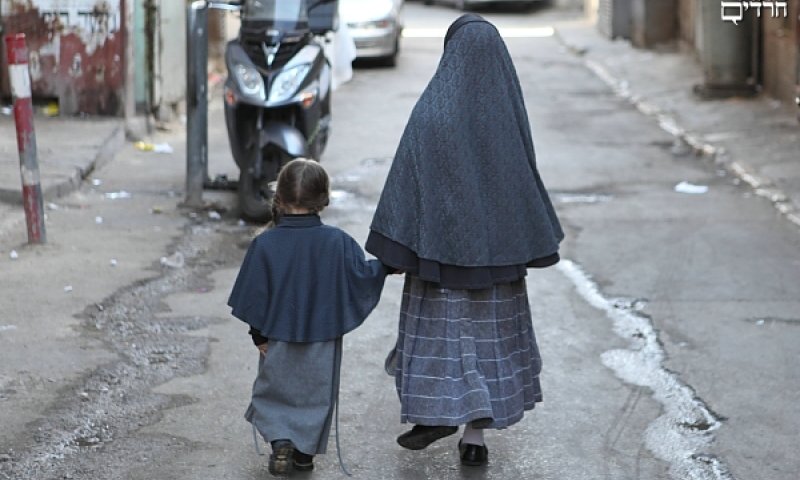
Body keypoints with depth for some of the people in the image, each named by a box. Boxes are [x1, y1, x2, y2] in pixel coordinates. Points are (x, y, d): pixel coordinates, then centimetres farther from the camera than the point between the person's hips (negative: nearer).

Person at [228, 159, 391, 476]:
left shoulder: (265, 245, -14)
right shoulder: (338, 242, -12)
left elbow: (253, 296, -9)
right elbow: (363, 275, -2)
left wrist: (259, 335, 3)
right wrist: (385, 266, 18)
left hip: (278, 342, -1)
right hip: (323, 342, 1)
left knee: (275, 393, 17)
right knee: (315, 396, 17)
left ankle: (280, 440, -2)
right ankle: (305, 452, 21)